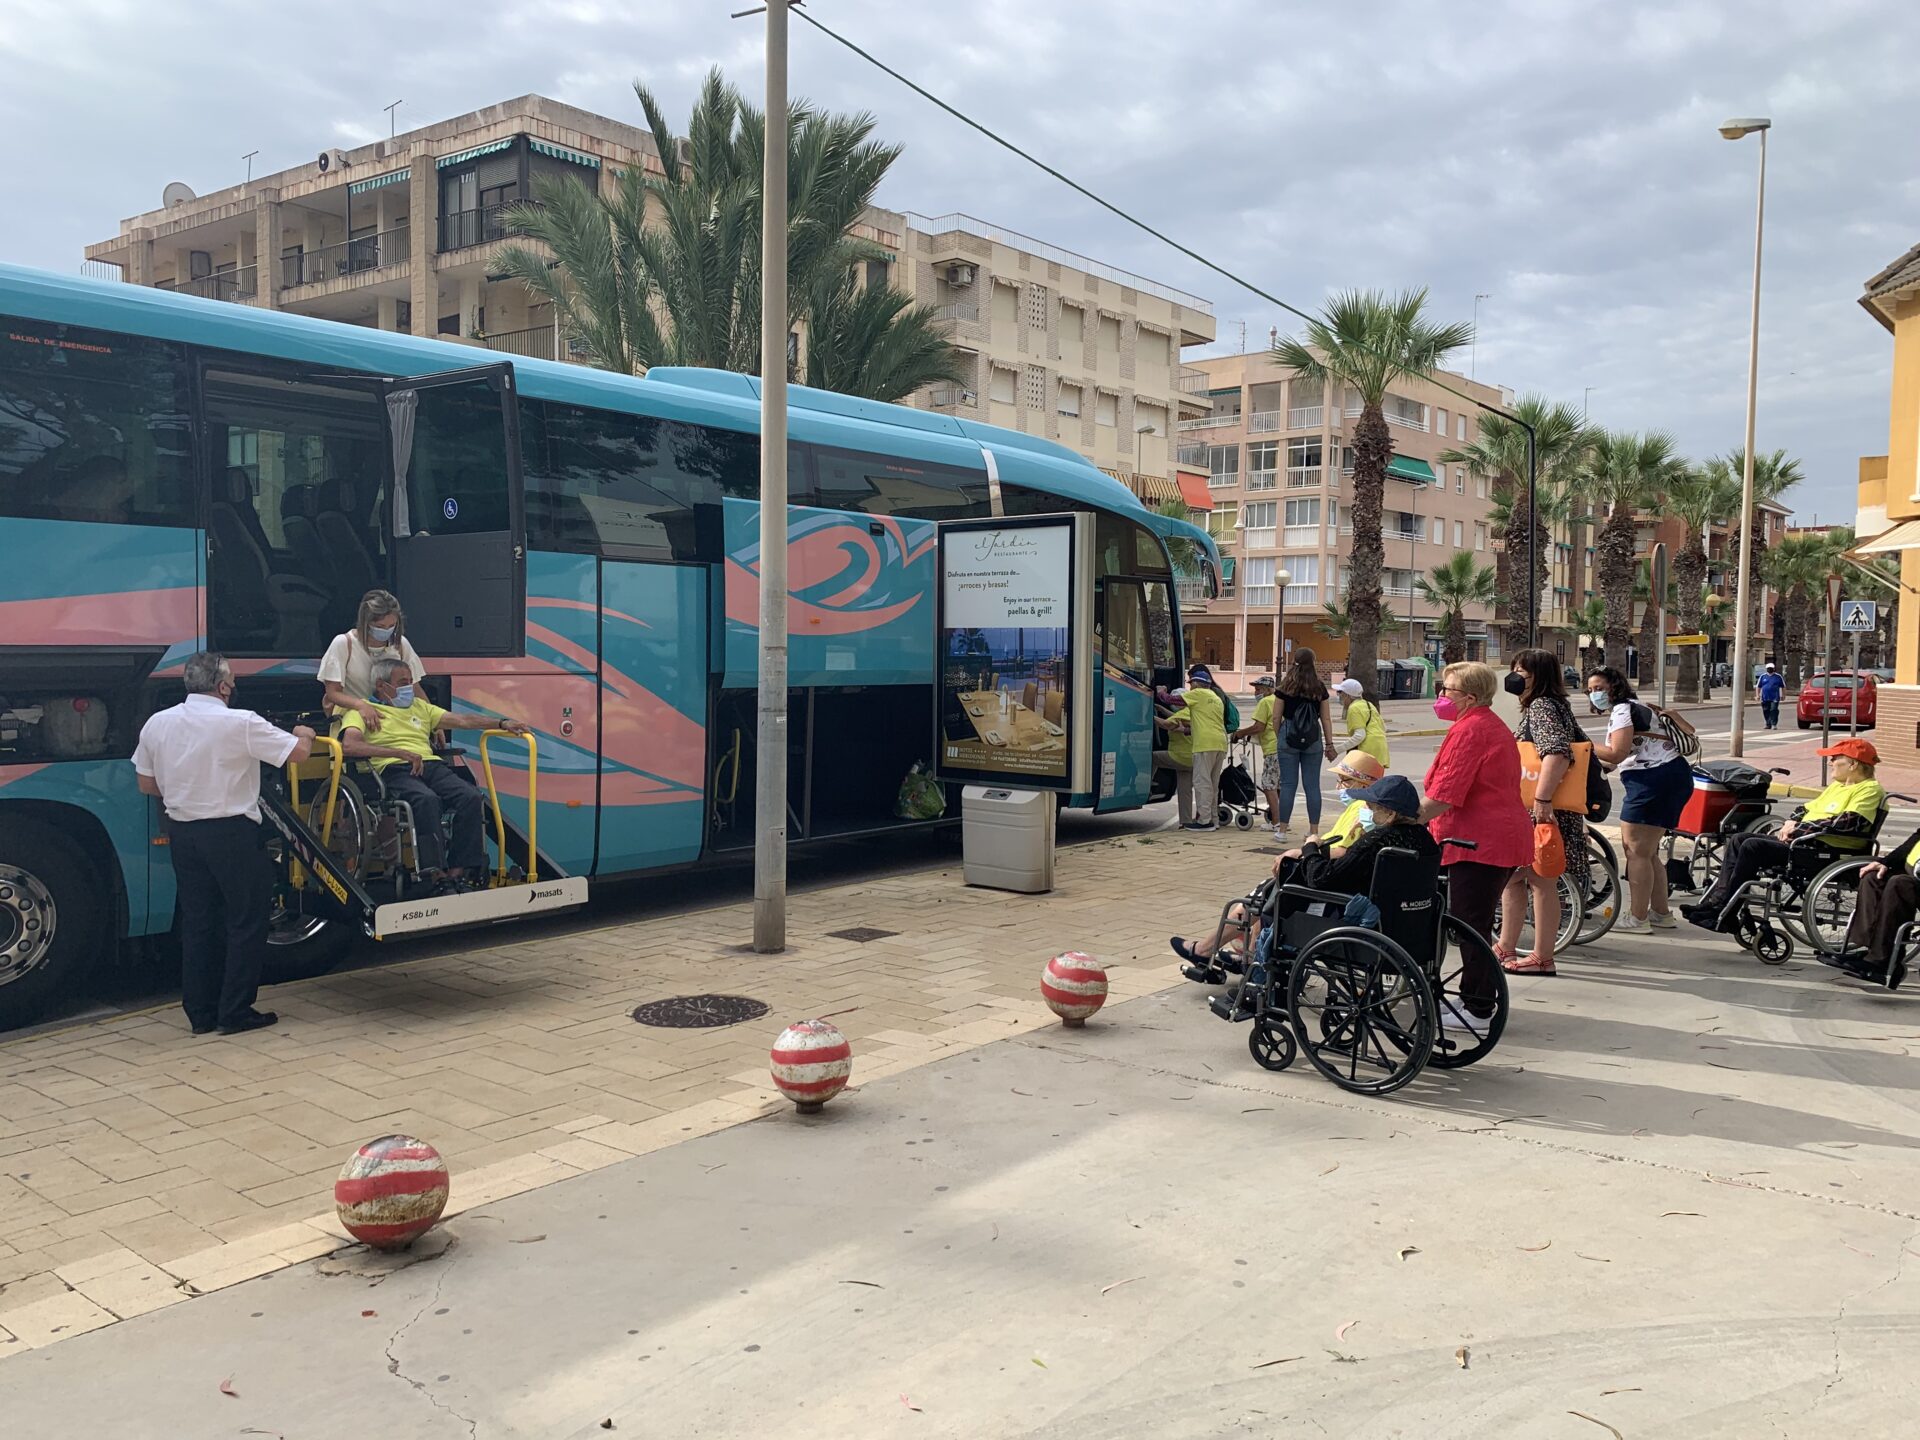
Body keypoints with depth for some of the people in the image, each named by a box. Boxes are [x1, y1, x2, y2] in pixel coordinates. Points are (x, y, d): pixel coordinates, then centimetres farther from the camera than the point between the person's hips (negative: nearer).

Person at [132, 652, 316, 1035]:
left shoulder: (157, 724, 3)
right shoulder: (240, 723, -15)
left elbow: (146, 784, 10)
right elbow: (299, 752, -12)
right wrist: (304, 734, 10)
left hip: (182, 832, 6)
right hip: (231, 832, -6)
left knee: (197, 921, 14)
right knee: (247, 920, 6)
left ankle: (200, 1013, 19)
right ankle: (235, 1013, 7)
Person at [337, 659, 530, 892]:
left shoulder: (419, 706, 32)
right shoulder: (363, 711, 12)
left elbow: (462, 721, 25)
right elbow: (350, 745, -9)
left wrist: (502, 724, 12)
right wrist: (401, 753, -14)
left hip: (432, 766, 5)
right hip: (394, 770, -5)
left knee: (471, 796, -25)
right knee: (427, 800, -38)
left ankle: (458, 873, -24)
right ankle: (437, 877, -36)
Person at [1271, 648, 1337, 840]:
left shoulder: (1286, 687, -2)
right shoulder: (1320, 688, 2)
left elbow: (1277, 717, 0)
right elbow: (1326, 718, 5)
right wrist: (1329, 744, 10)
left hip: (1289, 736, -1)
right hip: (1313, 738, 1)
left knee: (1288, 784, 3)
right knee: (1312, 785, 5)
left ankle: (1282, 829, 5)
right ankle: (1314, 831, 7)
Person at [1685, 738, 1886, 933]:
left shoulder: (1870, 789, -6)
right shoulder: (1838, 785, 25)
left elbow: (1848, 822, -20)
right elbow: (1809, 808, 29)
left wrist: (1800, 828, -16)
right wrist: (1792, 822, 5)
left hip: (1828, 852, -10)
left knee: (1752, 846, -23)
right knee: (1739, 840, -1)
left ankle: (1723, 914, -20)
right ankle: (1716, 900, -7)